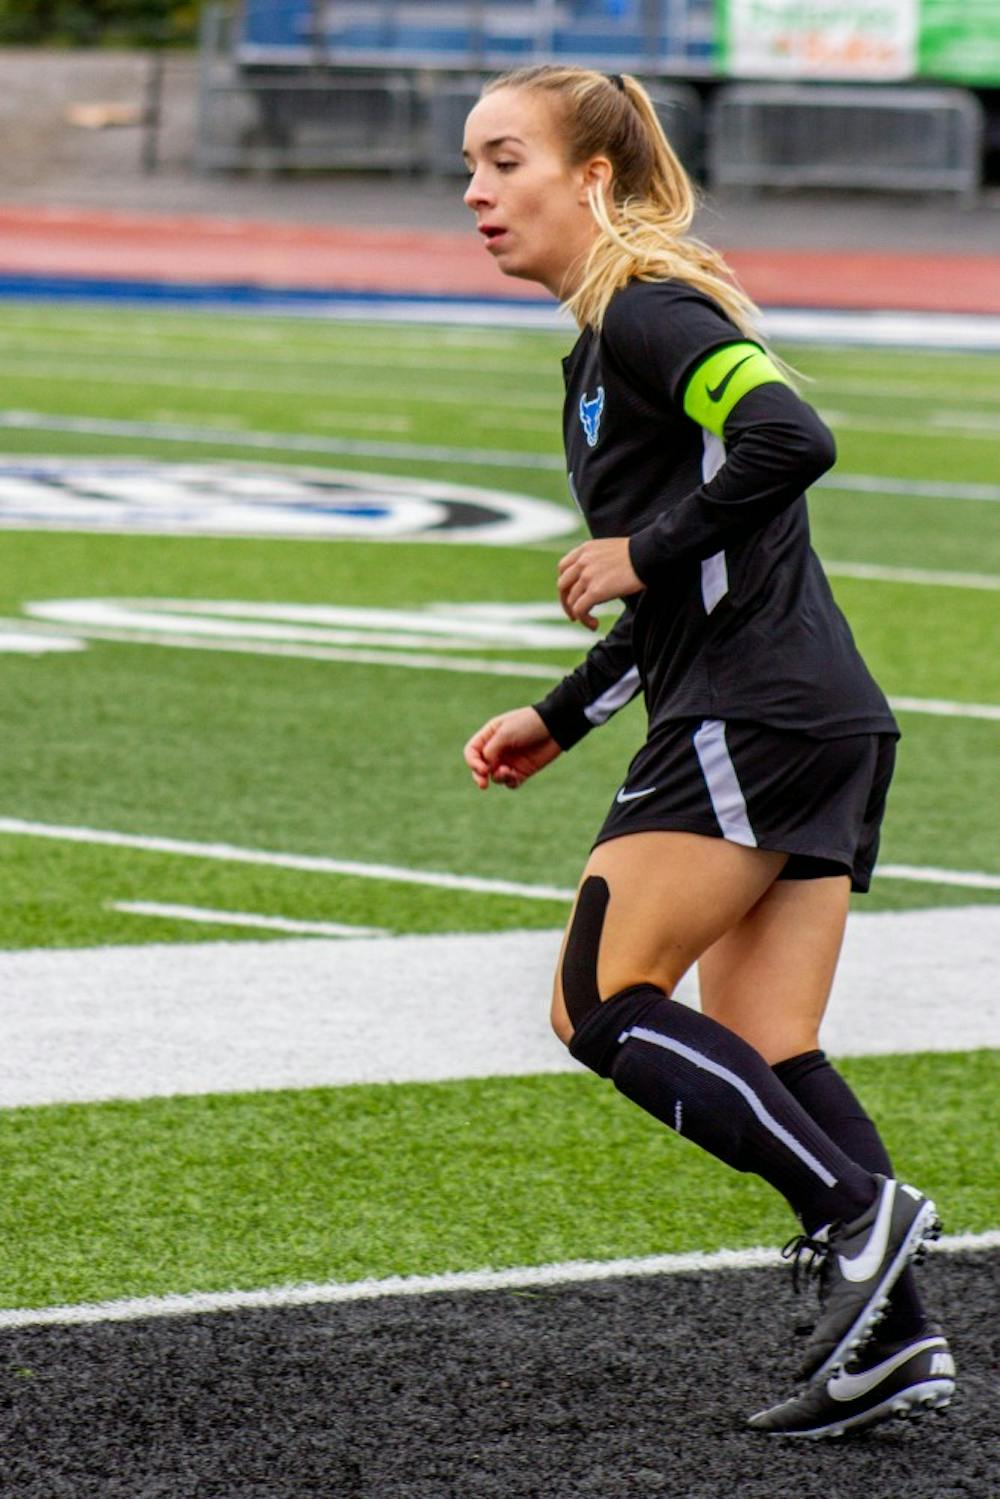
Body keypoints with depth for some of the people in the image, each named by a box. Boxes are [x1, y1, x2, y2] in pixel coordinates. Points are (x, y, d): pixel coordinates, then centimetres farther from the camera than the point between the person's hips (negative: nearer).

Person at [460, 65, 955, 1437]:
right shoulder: (606, 340, 22)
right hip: (831, 721, 10)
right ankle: (892, 1332, 1)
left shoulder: (646, 315, -8)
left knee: (601, 1004, -7)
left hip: (755, 722, -10)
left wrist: (644, 553, -16)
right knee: (764, 1060, 7)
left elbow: (790, 439, -25)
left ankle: (858, 1209, -13)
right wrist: (560, 718, 23)